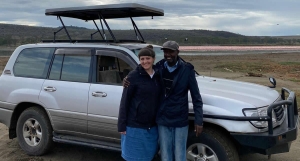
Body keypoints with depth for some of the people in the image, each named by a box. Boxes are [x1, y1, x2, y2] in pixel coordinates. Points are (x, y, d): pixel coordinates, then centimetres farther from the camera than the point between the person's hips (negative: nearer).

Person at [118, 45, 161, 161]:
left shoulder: (158, 76, 5)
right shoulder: (133, 76, -10)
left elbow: (160, 99, 10)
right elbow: (125, 101, -9)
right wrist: (122, 124, -10)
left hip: (152, 126, 5)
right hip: (135, 125, -5)